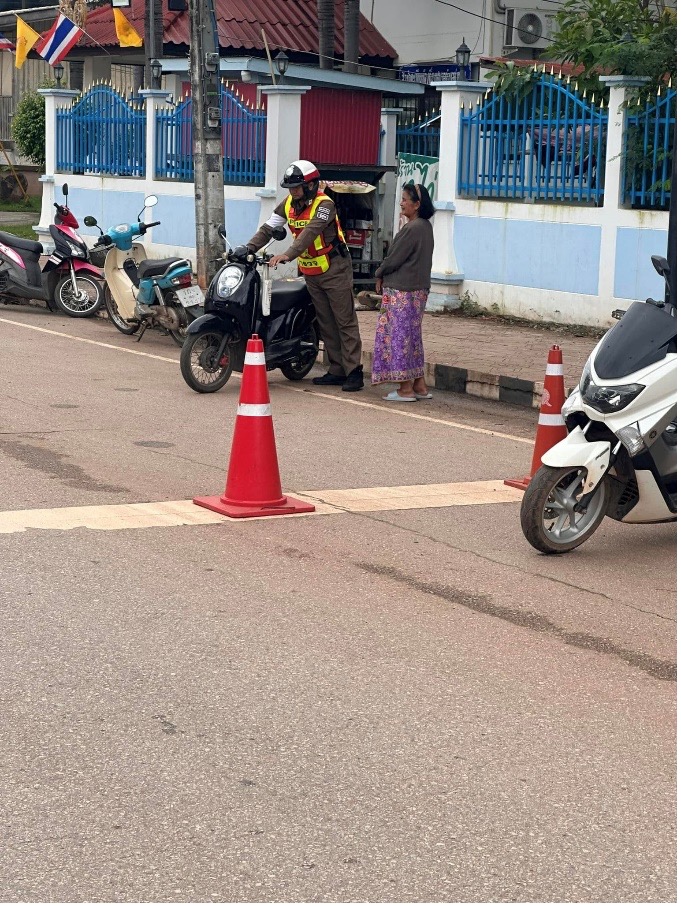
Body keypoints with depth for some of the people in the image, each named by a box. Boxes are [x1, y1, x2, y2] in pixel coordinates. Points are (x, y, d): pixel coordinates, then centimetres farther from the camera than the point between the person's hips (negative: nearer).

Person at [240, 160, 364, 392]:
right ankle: (337, 371, 16)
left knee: (345, 321, -6)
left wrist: (288, 255, -44)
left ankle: (354, 372, -8)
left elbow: (310, 232, -32)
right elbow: (268, 229, 0)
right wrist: (248, 248, -15)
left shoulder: (324, 205, -19)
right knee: (326, 323, 10)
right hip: (310, 272, 7)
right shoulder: (288, 205, 4)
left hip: (334, 269, -7)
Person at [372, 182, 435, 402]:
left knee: (400, 336, -3)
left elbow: (394, 258, -16)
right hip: (418, 288, 10)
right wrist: (384, 274, 13)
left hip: (402, 291, -10)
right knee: (412, 336, 15)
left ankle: (406, 389, 0)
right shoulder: (425, 226, 11)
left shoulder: (412, 229, -19)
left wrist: (379, 275, 2)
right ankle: (419, 385, 18)